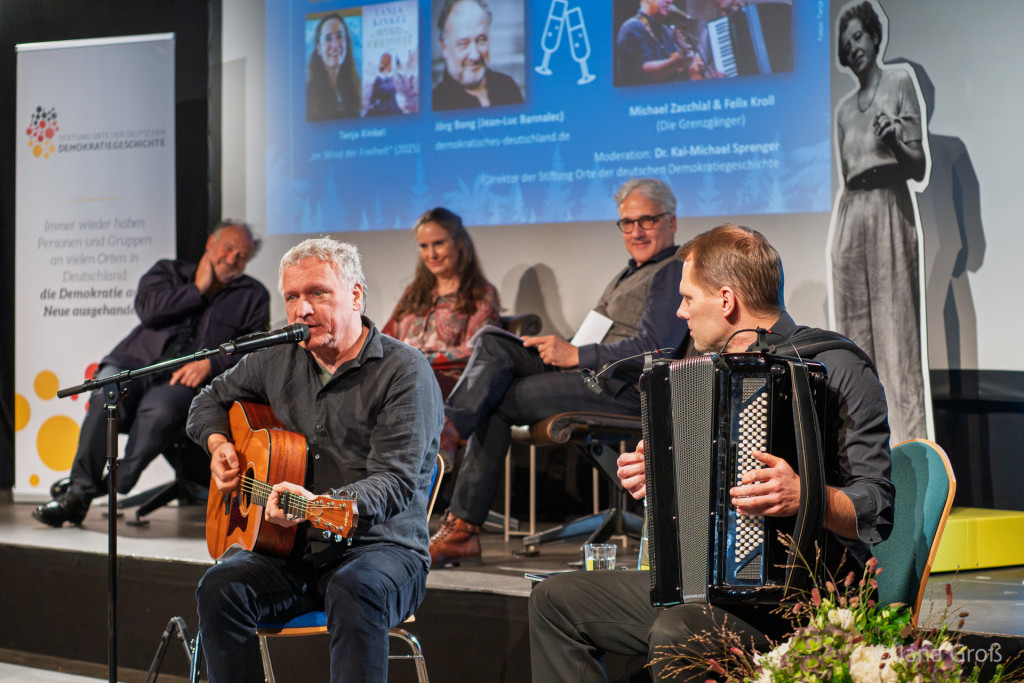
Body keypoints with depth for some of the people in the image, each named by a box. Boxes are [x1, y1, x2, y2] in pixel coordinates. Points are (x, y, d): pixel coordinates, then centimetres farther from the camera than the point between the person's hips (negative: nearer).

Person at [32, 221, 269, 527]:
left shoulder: (253, 296, 20)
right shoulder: (169, 272, 22)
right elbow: (149, 308, 0)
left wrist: (211, 364, -11)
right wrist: (198, 290, 5)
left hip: (185, 379, -1)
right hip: (138, 360, 1)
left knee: (160, 408, -37)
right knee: (107, 395, -33)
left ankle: (112, 490, -32)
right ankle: (79, 492, -28)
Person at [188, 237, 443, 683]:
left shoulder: (404, 371, -7)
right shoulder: (277, 360, 12)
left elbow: (395, 483, -17)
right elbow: (211, 400, 31)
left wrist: (321, 505, -34)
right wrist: (219, 445, 9)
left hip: (380, 547, -5)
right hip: (292, 550, 5)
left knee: (354, 592, -39)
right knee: (221, 587, -25)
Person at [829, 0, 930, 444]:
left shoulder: (899, 81, 3)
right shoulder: (844, 110, 18)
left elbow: (919, 166, -1)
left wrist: (895, 140, -20)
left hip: (891, 211, -5)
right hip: (849, 215, 5)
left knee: (896, 326, -10)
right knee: (855, 332, 2)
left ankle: (909, 443, -11)